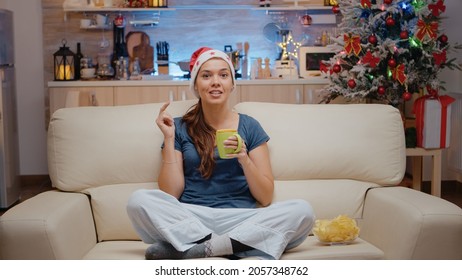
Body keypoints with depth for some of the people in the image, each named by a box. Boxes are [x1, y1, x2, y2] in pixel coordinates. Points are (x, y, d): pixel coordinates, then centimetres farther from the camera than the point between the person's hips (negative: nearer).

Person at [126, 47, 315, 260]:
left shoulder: (249, 126, 10)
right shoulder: (180, 128, 10)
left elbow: (266, 198, 5)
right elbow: (170, 195, 2)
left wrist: (244, 159, -11)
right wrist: (169, 139, -3)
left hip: (240, 219, 1)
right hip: (188, 220, -1)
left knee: (302, 210, -25)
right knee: (138, 200, -27)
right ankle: (234, 247, -26)